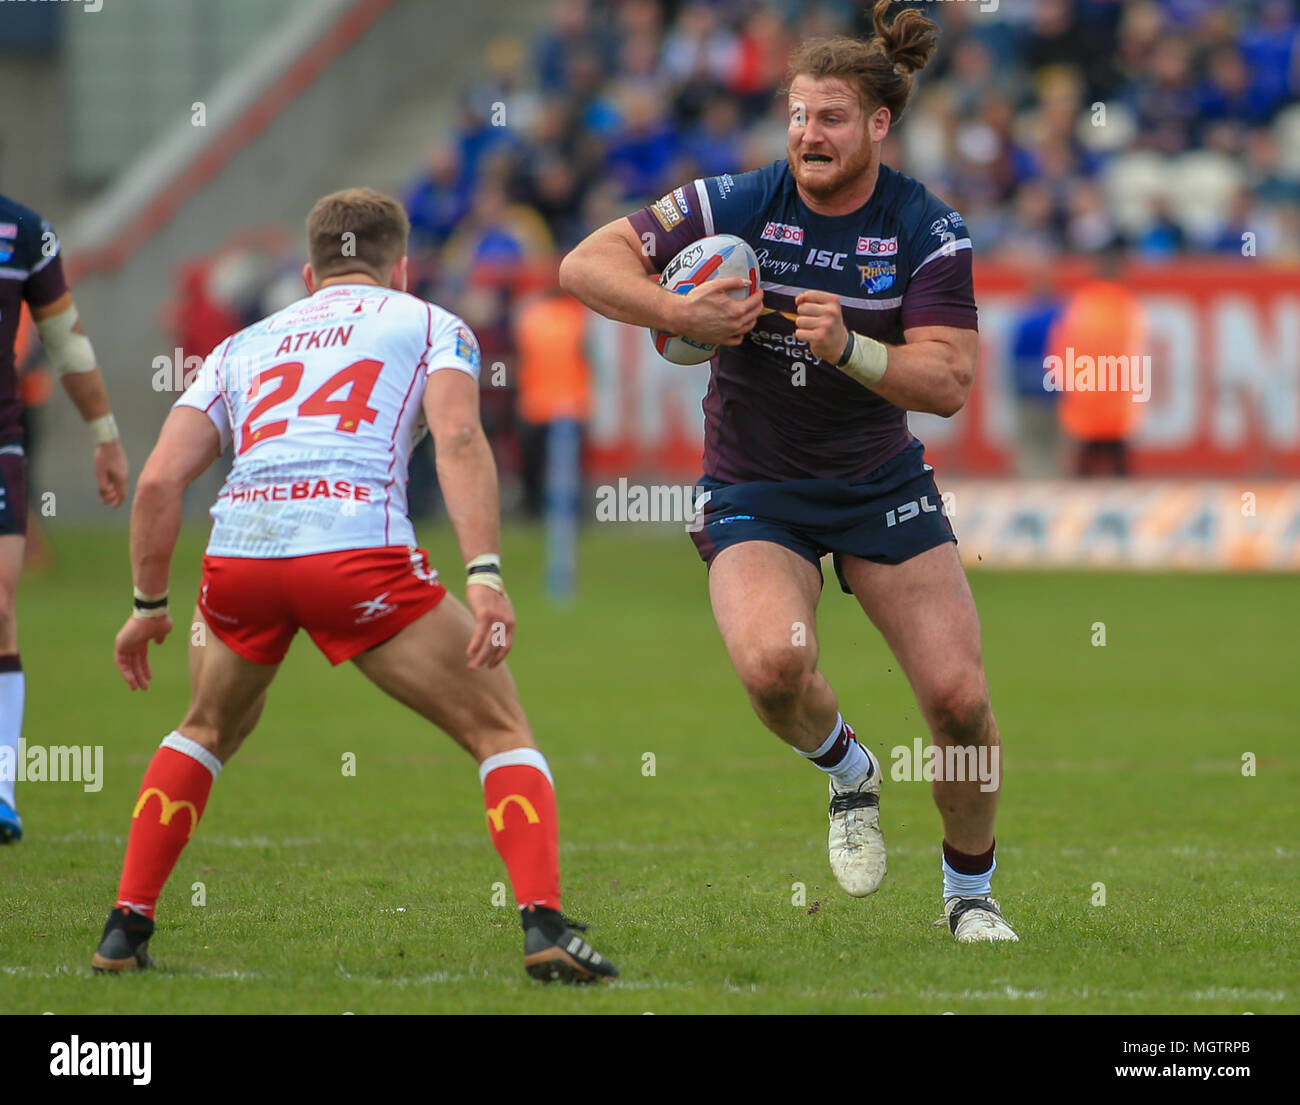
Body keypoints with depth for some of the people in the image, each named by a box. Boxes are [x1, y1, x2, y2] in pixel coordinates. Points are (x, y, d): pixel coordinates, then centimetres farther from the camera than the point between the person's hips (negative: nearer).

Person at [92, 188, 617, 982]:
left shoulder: (246, 344, 30)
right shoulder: (431, 325, 21)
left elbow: (159, 479, 20)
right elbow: (459, 437, -1)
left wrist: (149, 605, 30)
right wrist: (486, 576, -9)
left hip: (239, 552, 4)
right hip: (357, 548, -4)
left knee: (209, 732, 31)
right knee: (501, 732, 9)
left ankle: (126, 931, 26)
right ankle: (545, 929, -8)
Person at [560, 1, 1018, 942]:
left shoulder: (927, 229, -9)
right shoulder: (738, 206, -10)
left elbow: (949, 381, -16)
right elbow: (586, 265, -9)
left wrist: (847, 346, -32)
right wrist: (676, 313, -26)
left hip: (883, 481, 1)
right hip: (755, 491, -1)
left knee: (960, 696, -7)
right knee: (773, 662, -30)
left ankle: (970, 892, 19)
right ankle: (848, 775, 6)